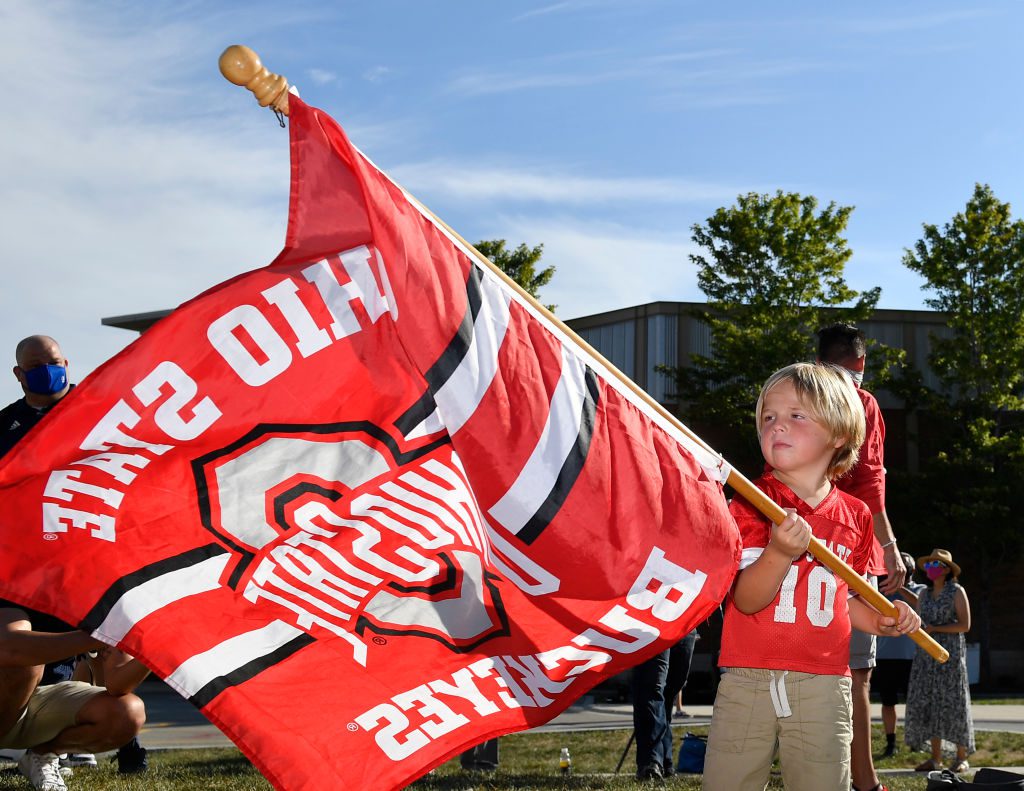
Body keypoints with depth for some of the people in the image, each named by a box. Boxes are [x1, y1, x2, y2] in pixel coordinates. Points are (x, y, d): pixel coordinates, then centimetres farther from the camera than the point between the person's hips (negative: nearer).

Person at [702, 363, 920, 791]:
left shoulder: (855, 515, 9)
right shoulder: (750, 504, -1)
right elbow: (746, 600, -10)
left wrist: (880, 620, 2)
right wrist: (780, 552, -26)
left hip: (822, 689, 2)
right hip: (748, 680, -2)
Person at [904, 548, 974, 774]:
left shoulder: (957, 592, -2)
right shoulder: (924, 594, 13)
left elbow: (965, 625, -8)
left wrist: (934, 628, -14)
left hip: (951, 654, -5)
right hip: (926, 654, 5)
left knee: (953, 702, -4)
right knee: (927, 702, 1)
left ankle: (962, 757, 4)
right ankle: (935, 758, 6)